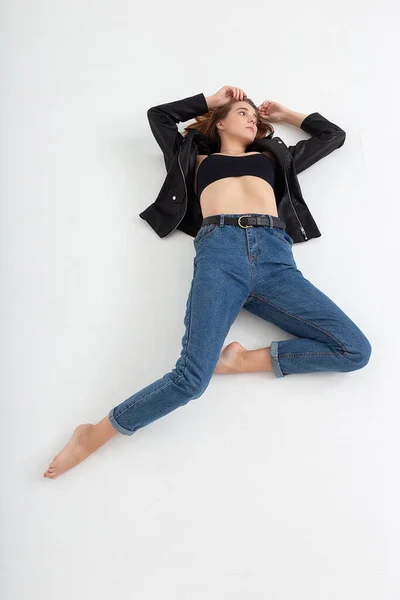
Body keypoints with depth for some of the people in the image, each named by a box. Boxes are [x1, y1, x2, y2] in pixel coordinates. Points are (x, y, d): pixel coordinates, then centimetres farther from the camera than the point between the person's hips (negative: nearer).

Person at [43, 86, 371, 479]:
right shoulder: (202, 160, 31)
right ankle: (93, 435, -6)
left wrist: (283, 114, 48)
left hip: (274, 257, 3)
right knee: (192, 377, -25)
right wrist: (211, 99, 43)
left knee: (355, 350, -17)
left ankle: (247, 360, -8)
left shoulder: (270, 156, 35)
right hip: (220, 250, -3)